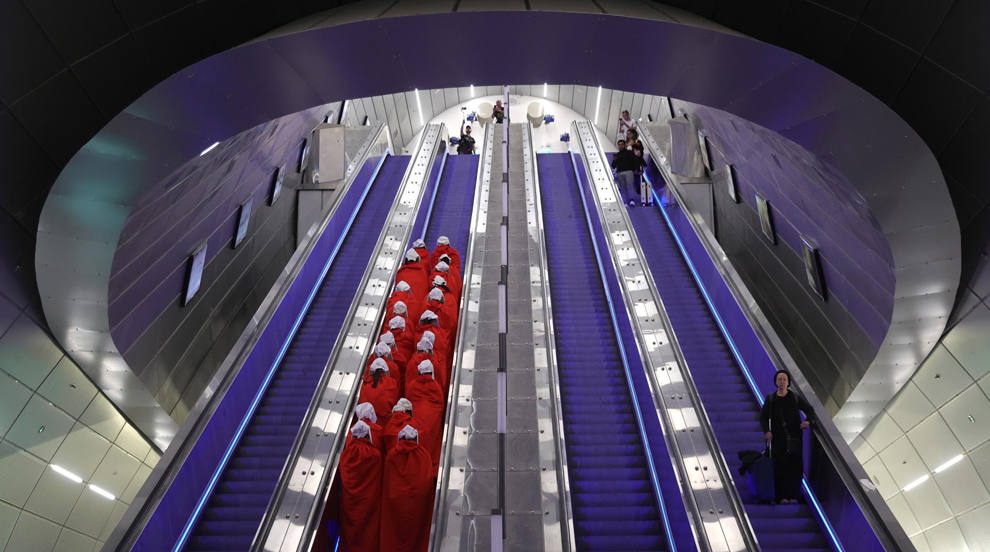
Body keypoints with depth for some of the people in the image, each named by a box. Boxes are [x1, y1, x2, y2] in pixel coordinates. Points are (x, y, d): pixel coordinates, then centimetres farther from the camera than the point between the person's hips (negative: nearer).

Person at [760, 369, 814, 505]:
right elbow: (763, 417, 8)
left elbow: (809, 410, 11)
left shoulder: (796, 398, 6)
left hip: (794, 438, 0)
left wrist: (808, 421, -10)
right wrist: (766, 431, -8)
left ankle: (793, 496, 7)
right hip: (777, 438, 0)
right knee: (780, 467, -3)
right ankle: (782, 496, 3)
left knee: (795, 466, -2)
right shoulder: (770, 399, 7)